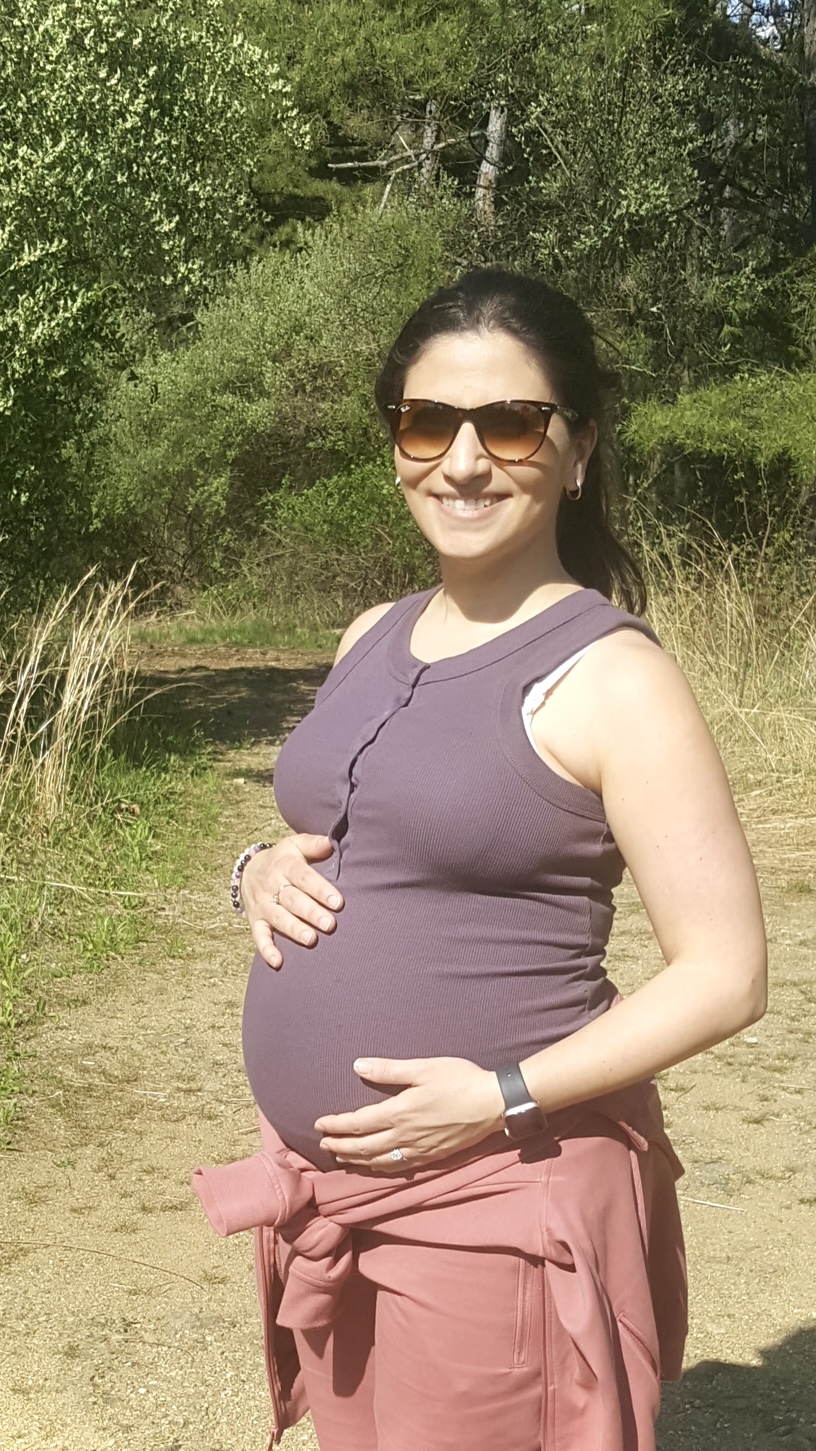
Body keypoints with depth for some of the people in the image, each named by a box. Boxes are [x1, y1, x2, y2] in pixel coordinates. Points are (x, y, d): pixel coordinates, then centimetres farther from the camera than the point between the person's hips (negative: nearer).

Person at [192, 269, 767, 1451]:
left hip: (500, 1201, -7)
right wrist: (262, 874, -1)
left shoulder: (610, 678, -15)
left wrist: (505, 1096, -22)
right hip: (330, 1192, 7)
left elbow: (725, 975, -15)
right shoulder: (373, 639, 7)